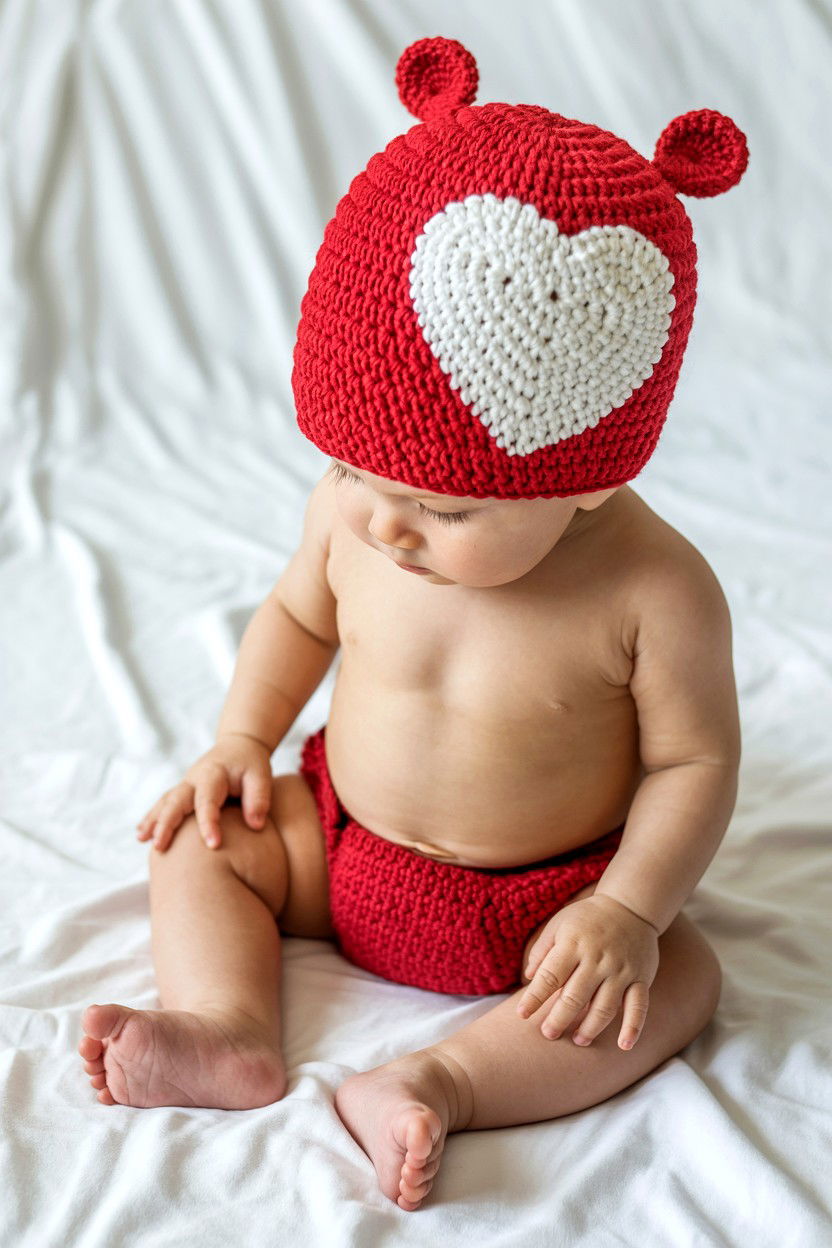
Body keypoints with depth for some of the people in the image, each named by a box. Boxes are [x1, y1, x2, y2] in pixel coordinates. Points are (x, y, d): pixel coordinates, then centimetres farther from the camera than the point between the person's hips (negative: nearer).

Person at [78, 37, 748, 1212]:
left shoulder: (654, 591, -27)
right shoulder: (349, 512, -15)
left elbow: (693, 759, -16)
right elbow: (298, 612, 6)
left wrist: (626, 911, -23)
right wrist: (242, 741, -3)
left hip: (543, 902, -3)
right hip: (343, 844, 4)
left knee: (682, 975, -22)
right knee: (201, 840, -7)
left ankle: (447, 1081, -31)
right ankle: (229, 1031, -20)